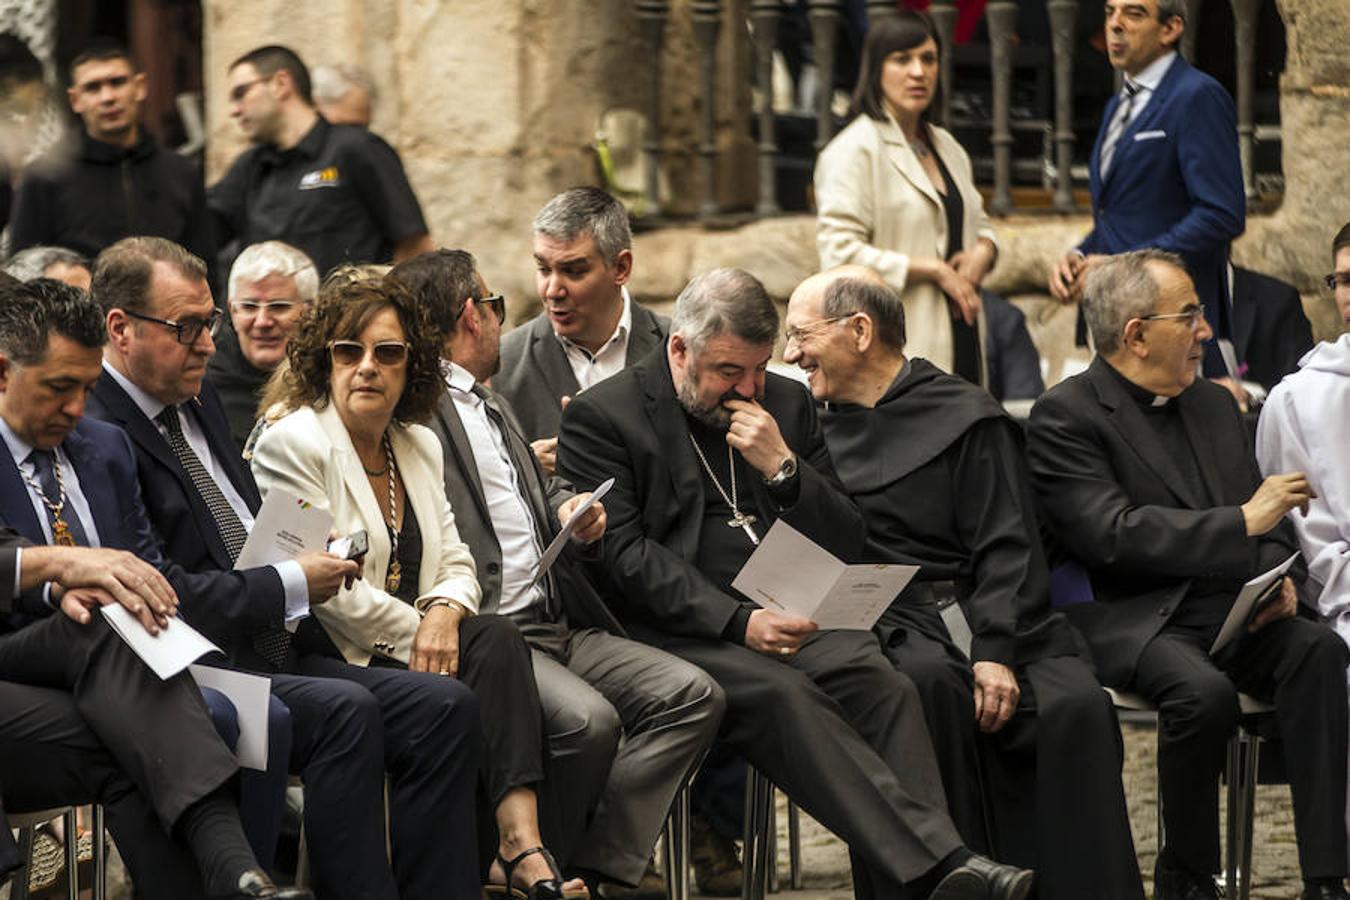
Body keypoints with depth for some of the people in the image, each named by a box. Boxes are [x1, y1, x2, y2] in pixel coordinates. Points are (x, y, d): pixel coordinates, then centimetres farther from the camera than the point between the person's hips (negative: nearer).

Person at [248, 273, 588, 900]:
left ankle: (521, 843, -39)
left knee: (497, 640, -26)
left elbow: (456, 565, 15)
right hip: (334, 660, -6)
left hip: (415, 645, 6)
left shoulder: (420, 447, 17)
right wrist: (418, 635, -11)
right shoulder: (292, 444, -6)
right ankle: (516, 849, -24)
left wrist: (444, 613, -10)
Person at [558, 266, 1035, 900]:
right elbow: (625, 554, -8)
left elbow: (845, 545, 17)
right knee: (783, 695, -34)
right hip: (679, 633, -5)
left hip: (789, 617, 5)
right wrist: (738, 623, -19)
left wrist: (784, 469, -3)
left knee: (879, 683, -27)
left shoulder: (786, 403, 19)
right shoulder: (601, 417, 3)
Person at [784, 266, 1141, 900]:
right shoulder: (814, 424, 20)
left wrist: (995, 652, -13)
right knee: (930, 678, -35)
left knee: (1074, 705, -28)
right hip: (890, 626, 0)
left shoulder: (967, 417, 10)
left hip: (985, 612, 0)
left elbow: (1006, 551, 1)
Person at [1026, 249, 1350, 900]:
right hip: (1132, 620, -6)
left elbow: (1269, 523, 22)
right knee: (1203, 691, -36)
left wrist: (1275, 575, -2)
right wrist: (1243, 522, -17)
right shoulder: (1064, 417, -4)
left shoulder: (1215, 405, 20)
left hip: (1234, 610, 6)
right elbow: (1113, 534, -17)